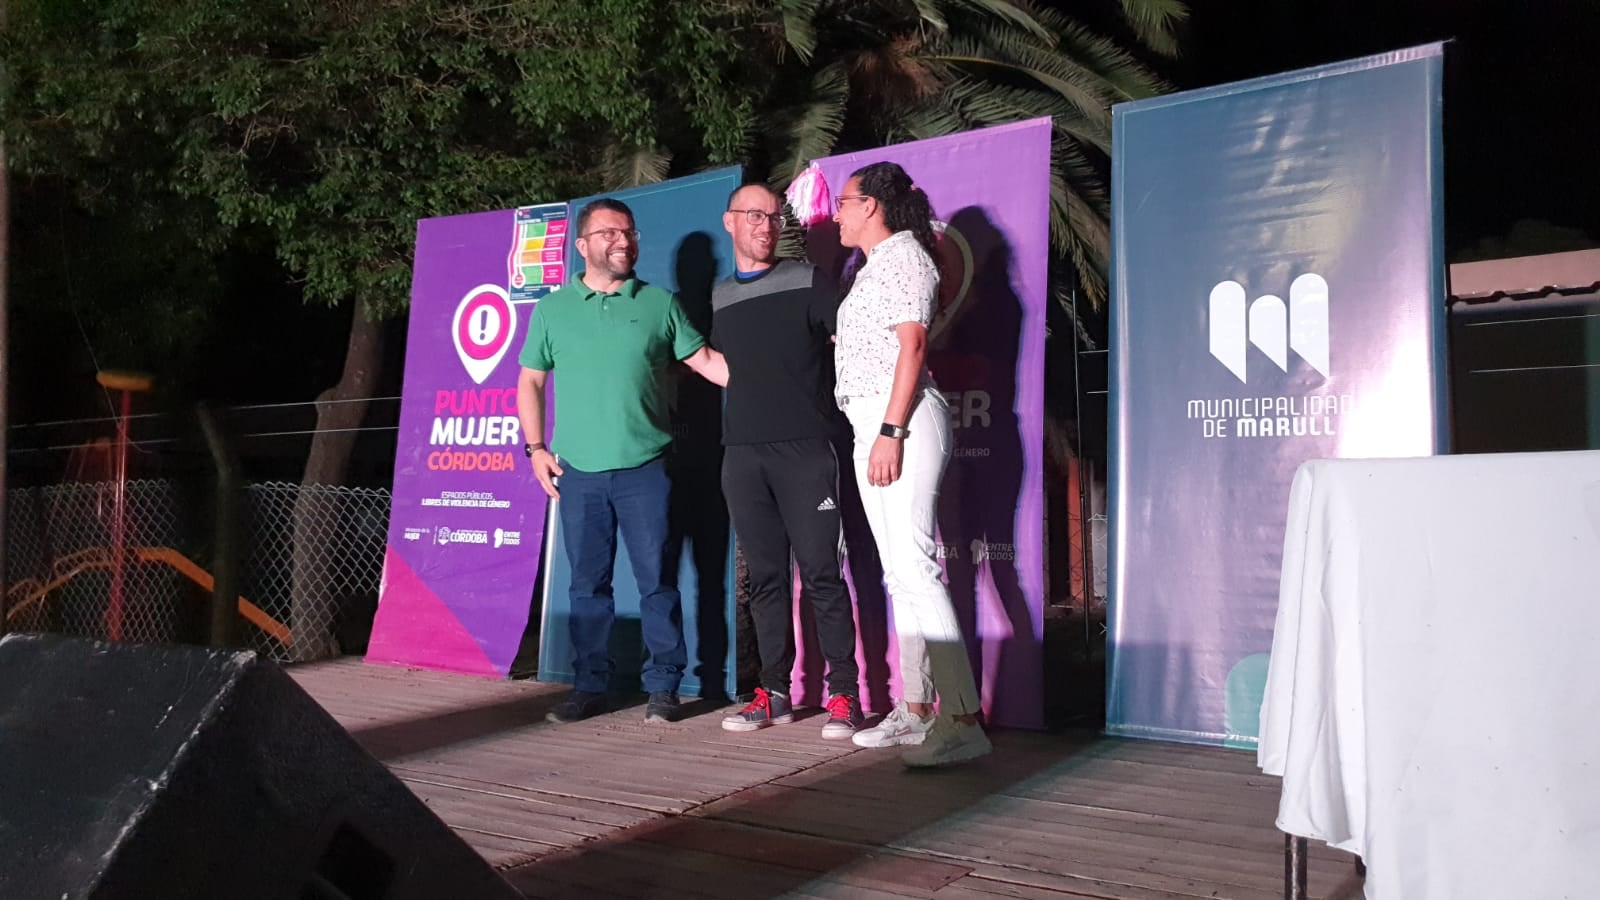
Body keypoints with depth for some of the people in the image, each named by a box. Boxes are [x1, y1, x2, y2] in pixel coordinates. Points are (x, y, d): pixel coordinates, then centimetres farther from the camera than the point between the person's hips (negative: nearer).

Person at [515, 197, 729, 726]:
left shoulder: (660, 303, 7)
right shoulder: (553, 310, 9)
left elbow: (706, 360, 6)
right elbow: (530, 381, 12)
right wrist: (536, 448, 4)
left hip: (645, 468, -1)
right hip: (579, 471, 2)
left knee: (656, 580, 0)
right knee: (588, 585, 8)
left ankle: (663, 688, 10)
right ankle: (590, 688, 18)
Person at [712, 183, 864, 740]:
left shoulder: (807, 282, 3)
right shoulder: (718, 298, 16)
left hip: (806, 449, -4)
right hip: (743, 453, 4)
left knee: (821, 573, -6)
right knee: (765, 576, 6)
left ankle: (843, 695, 1)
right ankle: (774, 693, 13)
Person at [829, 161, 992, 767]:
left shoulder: (903, 253, -5)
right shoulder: (873, 265, 25)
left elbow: (913, 343, -15)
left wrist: (890, 432, -22)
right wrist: (874, 436, 17)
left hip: (900, 421, -10)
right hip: (870, 425, 10)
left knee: (914, 566, -17)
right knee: (898, 573, 9)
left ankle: (964, 722, -18)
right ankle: (917, 710, 14)